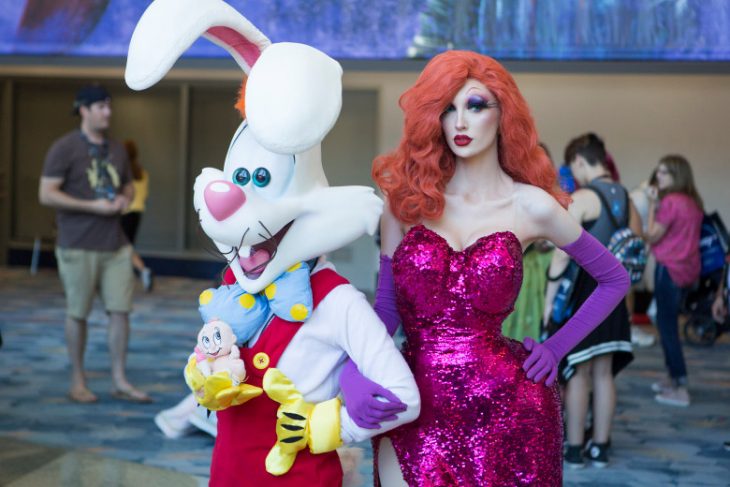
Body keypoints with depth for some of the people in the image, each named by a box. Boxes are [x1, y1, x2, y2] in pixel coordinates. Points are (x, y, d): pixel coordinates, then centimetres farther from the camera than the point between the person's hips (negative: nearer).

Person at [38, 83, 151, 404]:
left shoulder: (116, 149, 13)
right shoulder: (65, 148, -6)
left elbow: (128, 186, 25)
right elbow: (46, 194, -12)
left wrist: (124, 200, 1)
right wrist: (93, 206, -16)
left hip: (116, 245, 5)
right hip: (78, 246, -5)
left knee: (120, 310, 1)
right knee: (77, 313, 2)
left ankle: (119, 381, 7)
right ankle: (78, 381, 14)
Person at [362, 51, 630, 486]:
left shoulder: (530, 205, 0)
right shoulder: (407, 197, 4)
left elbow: (616, 279, 11)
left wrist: (556, 349, 4)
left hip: (507, 405, -1)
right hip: (414, 406, 1)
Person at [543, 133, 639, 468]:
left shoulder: (581, 199, -13)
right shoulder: (625, 198, 8)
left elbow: (563, 254, -18)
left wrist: (549, 298, -14)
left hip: (582, 293, -6)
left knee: (578, 373, 2)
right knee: (603, 373, 12)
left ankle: (573, 450, 7)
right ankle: (600, 448, 17)